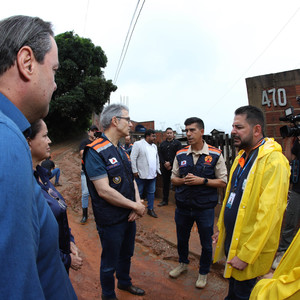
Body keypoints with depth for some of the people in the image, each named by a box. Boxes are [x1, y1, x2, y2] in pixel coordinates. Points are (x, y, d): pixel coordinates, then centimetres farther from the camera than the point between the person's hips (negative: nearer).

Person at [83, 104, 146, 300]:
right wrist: (136, 205, -18)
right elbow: (104, 191, -27)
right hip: (111, 220, -8)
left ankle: (125, 282, 52)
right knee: (110, 262, 15)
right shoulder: (95, 151, -22)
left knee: (126, 254, 27)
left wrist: (138, 204, -8)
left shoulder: (121, 150, 6)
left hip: (129, 216, 8)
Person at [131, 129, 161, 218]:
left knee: (151, 192, 13)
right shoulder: (138, 144, -8)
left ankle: (150, 209, 26)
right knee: (138, 193, 5)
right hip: (141, 175, -6)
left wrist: (157, 170, 14)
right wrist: (135, 171, -13)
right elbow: (133, 158, -11)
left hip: (152, 175, 6)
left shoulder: (154, 146, 14)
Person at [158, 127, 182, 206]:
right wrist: (164, 164, -7)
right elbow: (160, 155, 7)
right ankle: (165, 200, 20)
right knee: (165, 184, 10)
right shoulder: (162, 144, 13)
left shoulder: (177, 143, 2)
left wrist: (170, 163, -13)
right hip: (165, 167, 4)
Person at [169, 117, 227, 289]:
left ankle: (204, 272, 41)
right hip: (183, 207, 3)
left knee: (206, 243, 14)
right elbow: (173, 178, 8)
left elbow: (223, 182, -7)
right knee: (182, 239, 21)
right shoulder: (180, 155, 1)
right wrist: (184, 180, -14)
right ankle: (183, 264, 49)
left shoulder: (215, 155, -9)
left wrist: (202, 180, -21)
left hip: (205, 208, -3)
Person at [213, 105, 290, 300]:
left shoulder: (274, 161, -22)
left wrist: (246, 255, -21)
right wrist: (221, 229, 15)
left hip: (250, 249, -7)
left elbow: (268, 214, -25)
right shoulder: (242, 157, 6)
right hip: (231, 239, 7)